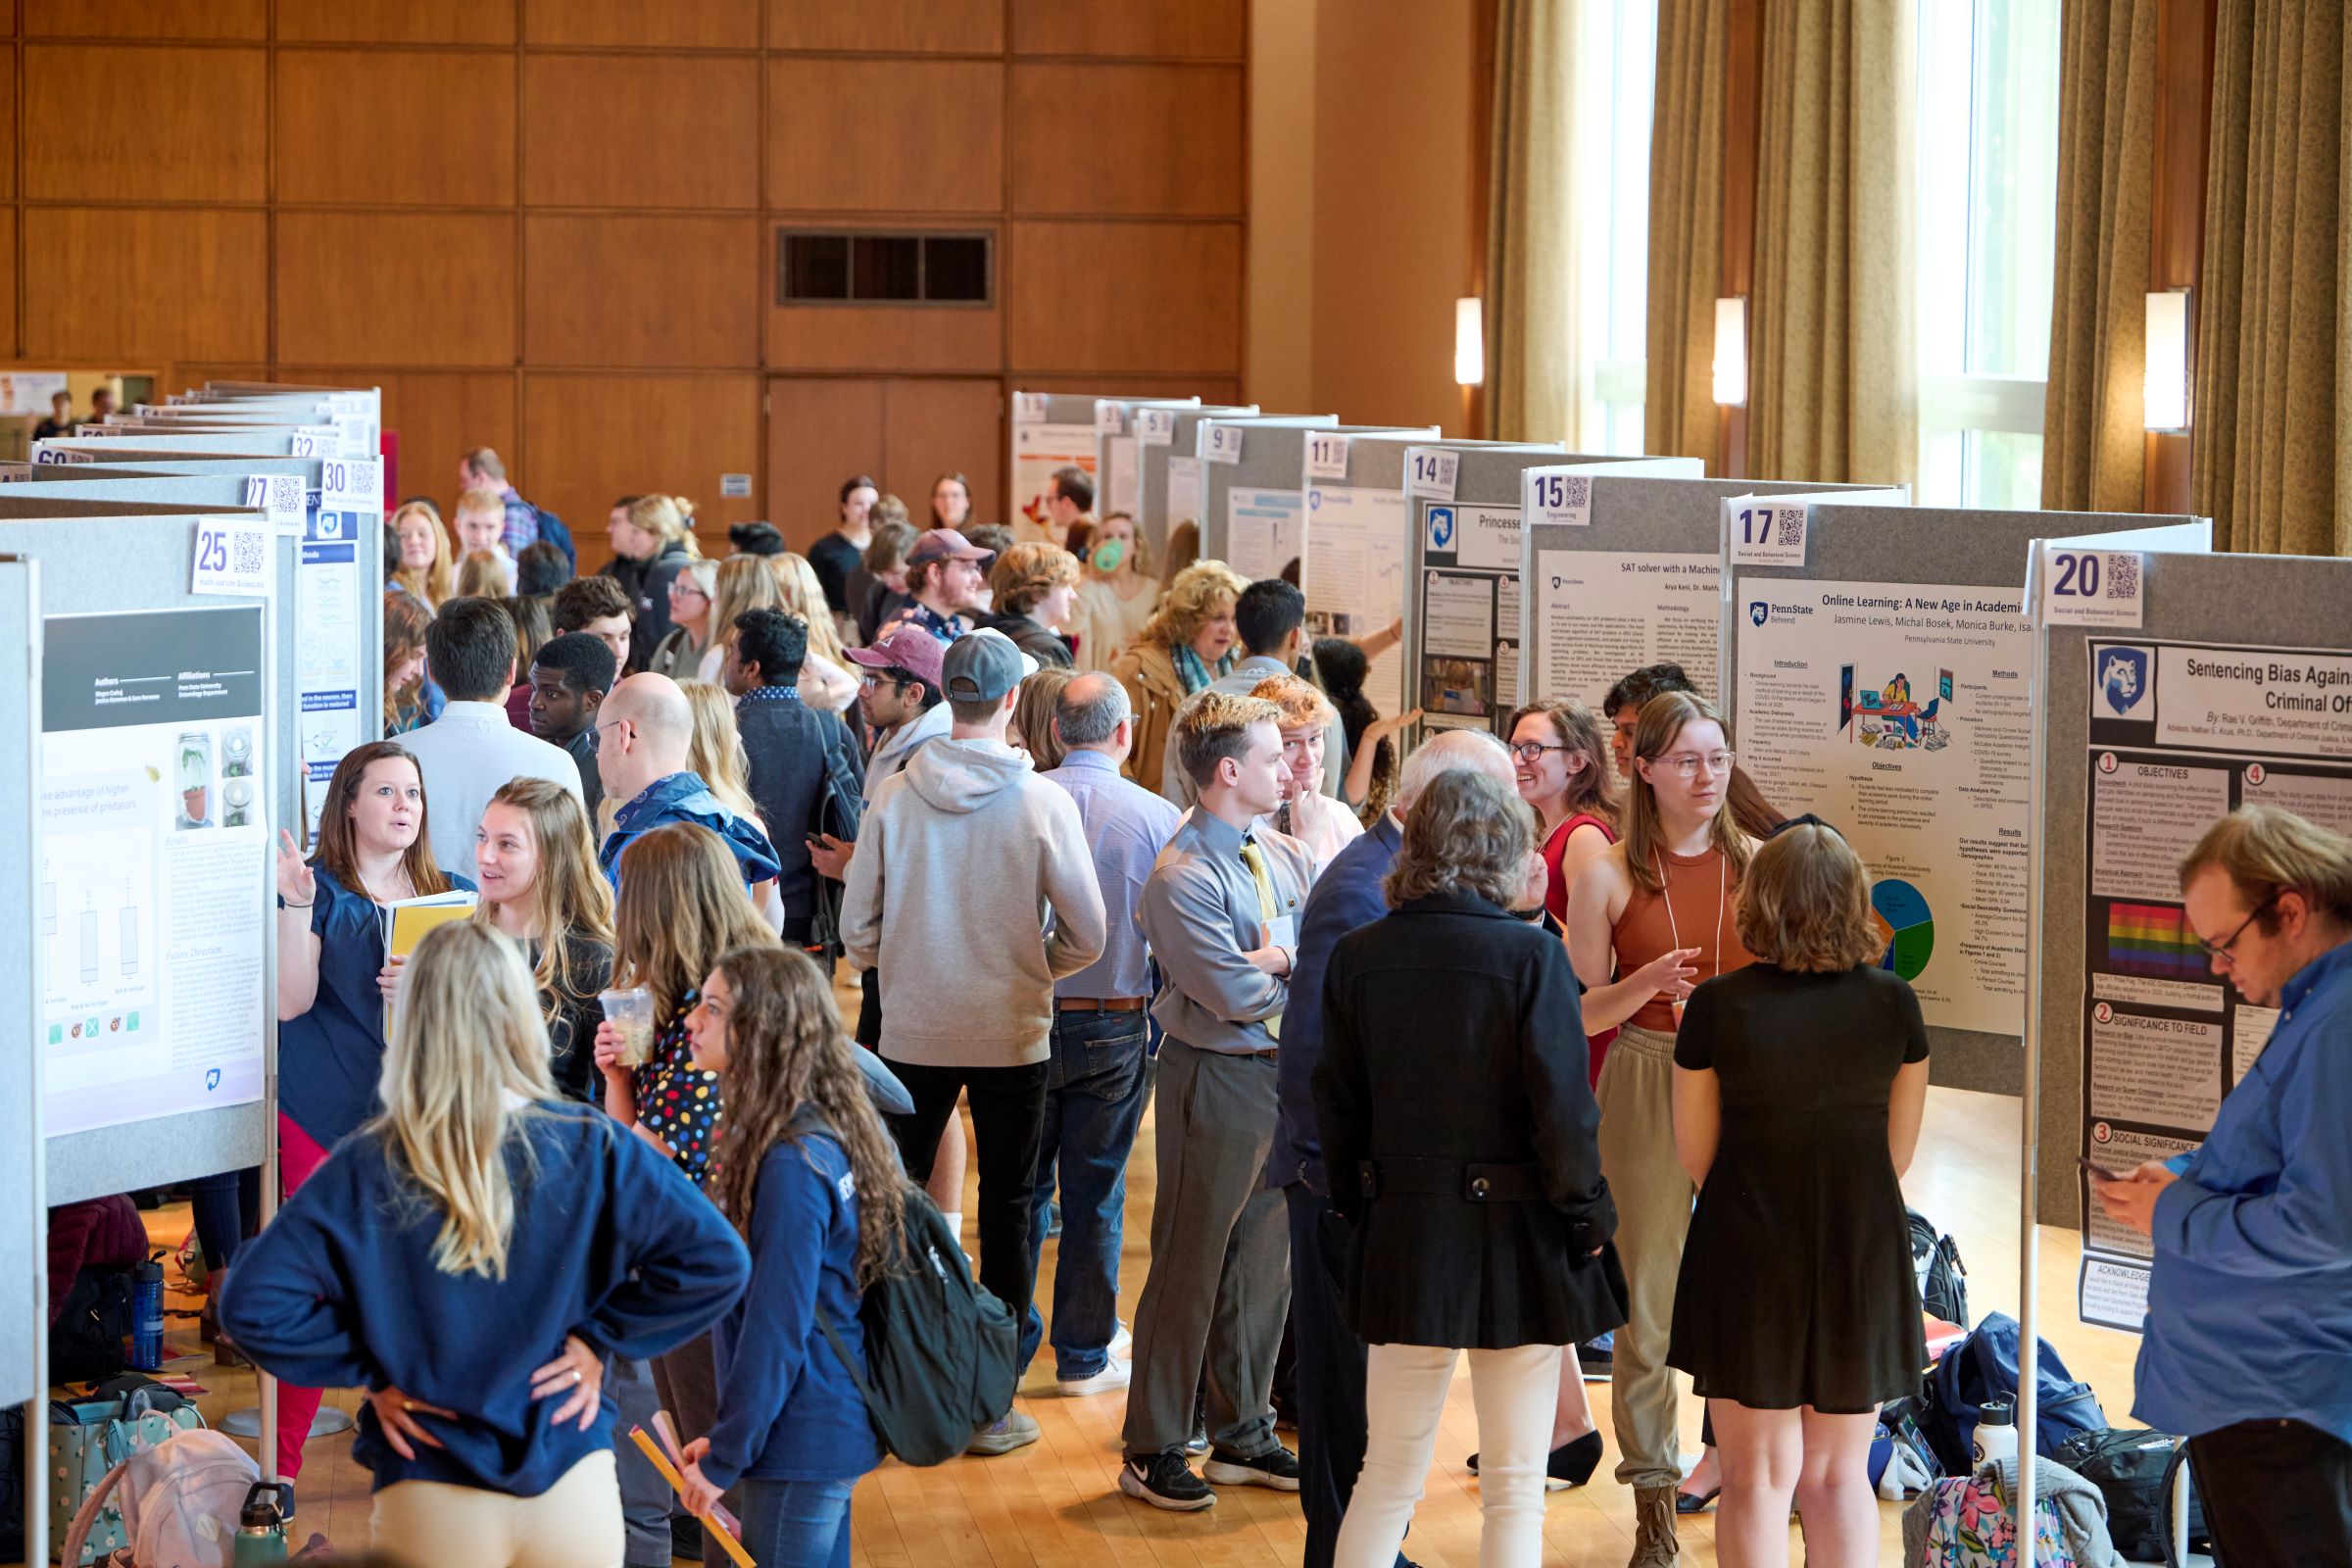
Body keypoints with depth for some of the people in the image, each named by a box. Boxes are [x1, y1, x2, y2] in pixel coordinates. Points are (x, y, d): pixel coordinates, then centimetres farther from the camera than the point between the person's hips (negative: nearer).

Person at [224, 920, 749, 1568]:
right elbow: (715, 1260, -10)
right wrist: (599, 1338, -3)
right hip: (574, 1490, 1)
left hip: (430, 1509, -1)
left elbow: (252, 1303, -13)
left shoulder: (363, 1169, -8)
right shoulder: (588, 1149, -6)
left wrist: (369, 1368, -3)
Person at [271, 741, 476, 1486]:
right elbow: (291, 1001, -8)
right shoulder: (320, 887, 2)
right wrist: (296, 905, -18)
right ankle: (282, 1466, 4)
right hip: (325, 1112, -3)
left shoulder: (453, 895, 12)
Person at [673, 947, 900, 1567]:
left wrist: (724, 1458, -15)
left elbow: (775, 1329, -21)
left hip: (800, 1443, -10)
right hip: (832, 1427, 10)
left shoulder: (792, 1162, -23)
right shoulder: (823, 1133, 6)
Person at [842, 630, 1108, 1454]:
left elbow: (858, 933, -3)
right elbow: (1086, 934, -8)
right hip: (1011, 1037, -1)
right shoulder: (1042, 803, -12)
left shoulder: (893, 798, -7)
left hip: (912, 1036, 1)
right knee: (1006, 1209, 8)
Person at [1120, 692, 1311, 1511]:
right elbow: (1235, 994, -22)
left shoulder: (1286, 856, 8)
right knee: (1190, 1267, 1)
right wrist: (1291, 960, -5)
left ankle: (1243, 1435, 28)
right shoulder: (1183, 877, -17)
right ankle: (1153, 1451, 12)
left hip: (1283, 1072, 7)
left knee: (1262, 1263, 15)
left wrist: (1267, 958, -14)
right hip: (1217, 1082, -7)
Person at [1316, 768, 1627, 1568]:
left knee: (1388, 1474, 14)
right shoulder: (1530, 954, -14)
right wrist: (1586, 1214, -1)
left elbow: (1336, 1106, 5)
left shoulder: (1357, 955, -1)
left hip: (1401, 1234, 4)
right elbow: (1562, 1107, -14)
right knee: (1515, 1489, 6)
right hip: (1516, 1235, -4)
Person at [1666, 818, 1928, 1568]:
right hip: (1861, 1253, 2)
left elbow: (1695, 1152, -2)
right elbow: (1899, 1148, 3)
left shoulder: (1716, 1006, -12)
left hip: (1749, 1253, -2)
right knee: (1839, 1475, 13)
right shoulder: (1893, 1002, -6)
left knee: (1757, 1478, 6)